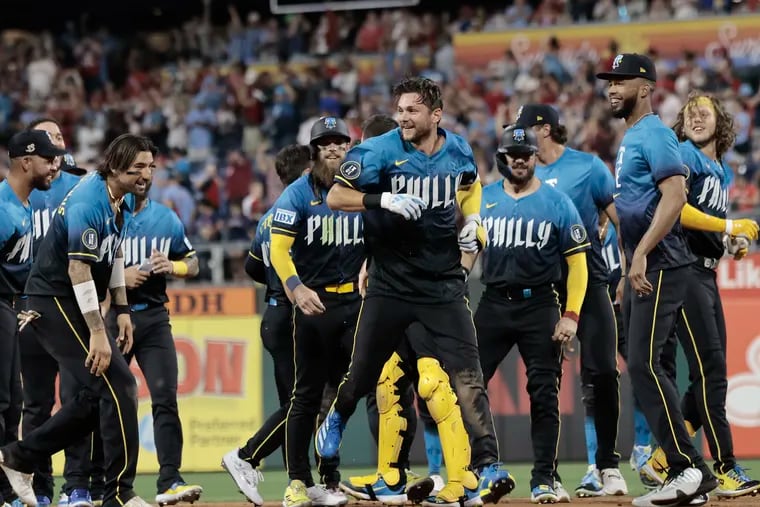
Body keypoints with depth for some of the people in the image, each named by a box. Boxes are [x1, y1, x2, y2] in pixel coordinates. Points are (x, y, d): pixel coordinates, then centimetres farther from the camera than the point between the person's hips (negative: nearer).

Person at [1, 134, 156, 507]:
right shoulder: (89, 203, -22)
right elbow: (79, 269, -26)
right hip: (55, 300, -10)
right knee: (118, 386, -15)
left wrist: (122, 310, 15)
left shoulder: (119, 200, 8)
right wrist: (97, 333, -28)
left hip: (78, 304, 10)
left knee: (99, 395, 10)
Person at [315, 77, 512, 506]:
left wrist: (472, 221, 6)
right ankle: (338, 418, 41)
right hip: (391, 285, -1)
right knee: (363, 372, 7)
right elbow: (336, 197, -12)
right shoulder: (380, 151, -11)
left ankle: (488, 468, -12)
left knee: (466, 377, -9)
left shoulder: (458, 150, 1)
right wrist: (384, 200, -26)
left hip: (444, 283, 1)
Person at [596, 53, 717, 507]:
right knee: (644, 367, 8)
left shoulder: (654, 134, -10)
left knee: (644, 364, -16)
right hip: (640, 270, 10)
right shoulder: (630, 138, 20)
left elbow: (675, 196, -22)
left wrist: (642, 253, -27)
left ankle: (690, 468, -16)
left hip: (659, 267, -10)